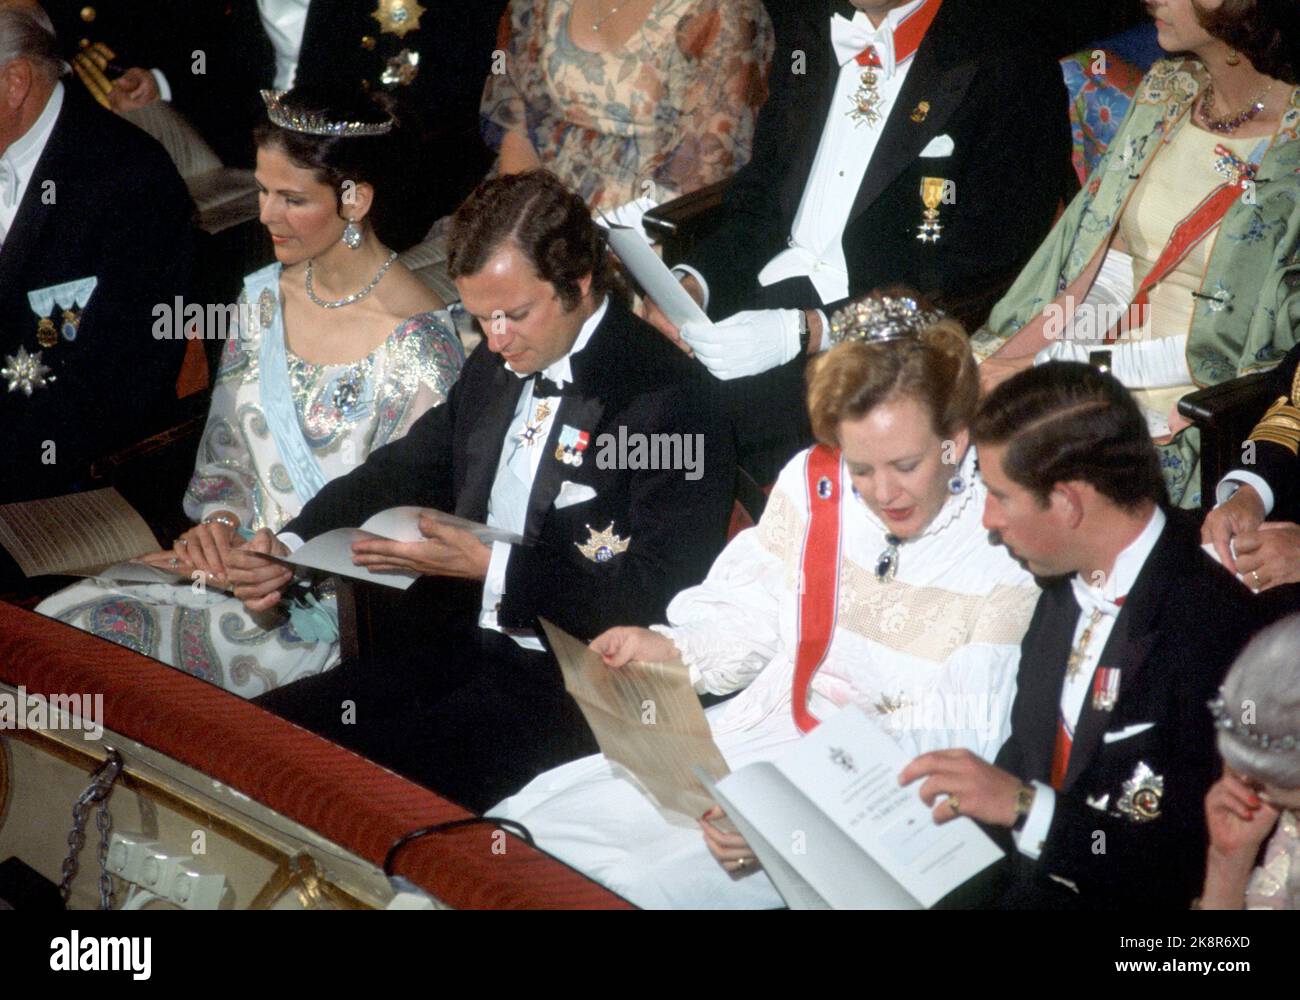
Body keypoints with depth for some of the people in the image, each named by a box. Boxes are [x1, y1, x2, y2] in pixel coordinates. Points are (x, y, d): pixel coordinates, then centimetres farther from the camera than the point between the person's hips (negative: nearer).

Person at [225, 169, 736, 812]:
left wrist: (491, 567, -23)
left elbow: (658, 594, -18)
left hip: (564, 683, -8)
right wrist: (291, 547, 3)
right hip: (448, 643, 8)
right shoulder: (494, 366, 12)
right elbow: (405, 471, 22)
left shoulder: (670, 397, -13)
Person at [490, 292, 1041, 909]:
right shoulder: (812, 483, 2)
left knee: (648, 882, -24)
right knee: (528, 818, -7)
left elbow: (960, 742, -18)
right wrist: (666, 649, -10)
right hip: (757, 732, 6)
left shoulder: (1007, 549, -13)